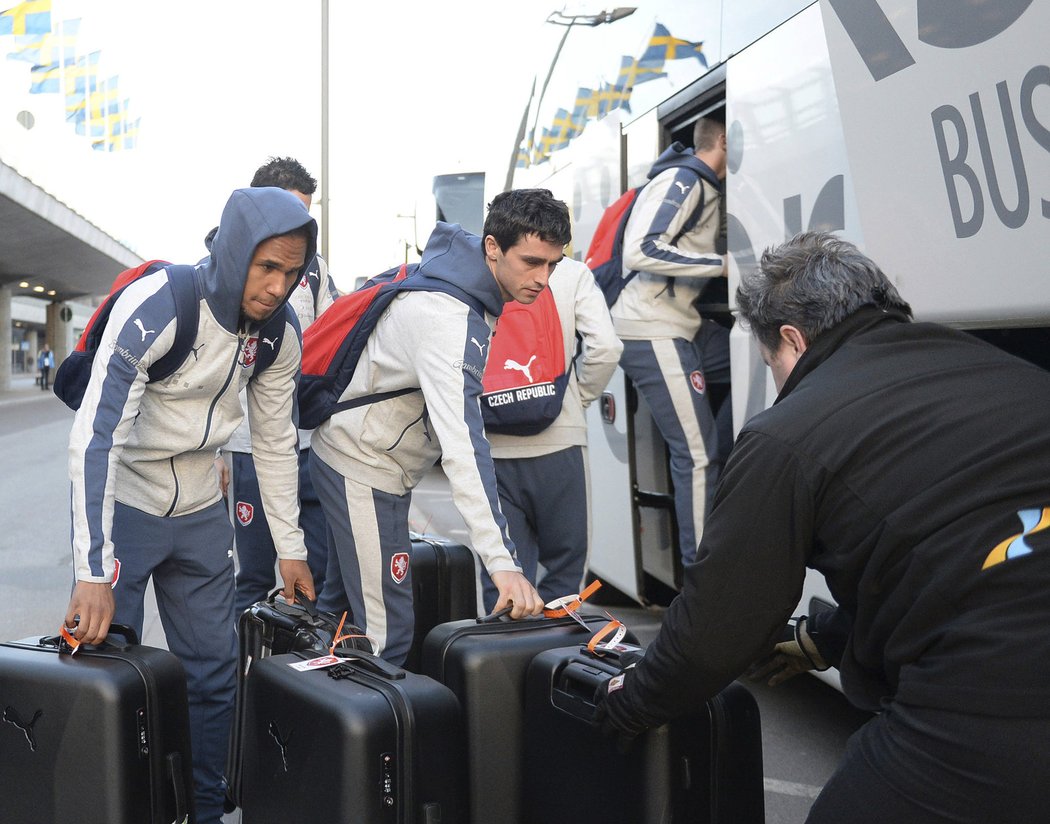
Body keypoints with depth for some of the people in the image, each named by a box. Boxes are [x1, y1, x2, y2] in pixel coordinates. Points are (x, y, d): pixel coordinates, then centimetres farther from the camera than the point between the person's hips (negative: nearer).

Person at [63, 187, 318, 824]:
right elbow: (94, 437, -31)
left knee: (215, 672, 10)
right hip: (123, 502, -5)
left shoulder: (282, 330, -7)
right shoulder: (155, 307, -26)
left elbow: (276, 441, 5)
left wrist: (291, 547, 6)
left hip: (200, 509, 6)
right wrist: (95, 572, -35)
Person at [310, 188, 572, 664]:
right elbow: (462, 447, -39)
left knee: (339, 607, 21)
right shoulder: (449, 322, -31)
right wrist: (501, 561, -44)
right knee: (387, 637, -9)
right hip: (366, 470, -10)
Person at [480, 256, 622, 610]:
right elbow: (606, 347, -10)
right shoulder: (572, 272, -1)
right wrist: (579, 397, 6)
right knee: (564, 566, 12)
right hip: (558, 439, -1)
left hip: (490, 444, 2)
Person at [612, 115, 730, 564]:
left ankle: (711, 472, 13)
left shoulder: (706, 189, 18)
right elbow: (640, 252, -24)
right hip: (651, 335, -10)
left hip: (684, 327, 10)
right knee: (695, 452, -10)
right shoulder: (681, 180, -13)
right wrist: (723, 264, -21)